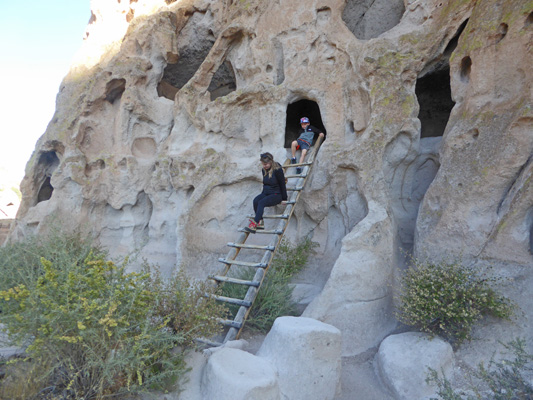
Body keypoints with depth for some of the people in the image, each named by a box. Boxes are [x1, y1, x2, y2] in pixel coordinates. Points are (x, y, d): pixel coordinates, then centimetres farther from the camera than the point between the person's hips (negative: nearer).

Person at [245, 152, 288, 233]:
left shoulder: (277, 170, -13)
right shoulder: (264, 170, 7)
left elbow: (282, 185, -8)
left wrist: (284, 198, -5)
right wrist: (262, 194, 18)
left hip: (276, 194, -7)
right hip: (266, 193, 7)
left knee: (261, 202, -30)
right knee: (255, 200, -23)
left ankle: (254, 224, -36)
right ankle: (260, 223, -24)